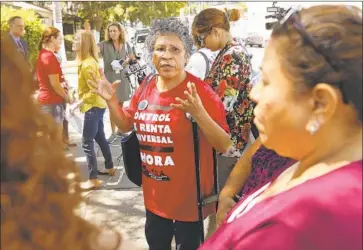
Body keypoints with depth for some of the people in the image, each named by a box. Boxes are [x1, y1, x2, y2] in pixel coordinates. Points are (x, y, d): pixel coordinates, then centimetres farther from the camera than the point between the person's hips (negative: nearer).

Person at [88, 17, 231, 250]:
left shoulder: (200, 91, -19)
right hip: (154, 193, 6)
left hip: (188, 195, -5)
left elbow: (224, 146, -21)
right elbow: (127, 125, 13)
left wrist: (199, 113, -35)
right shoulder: (145, 88, -2)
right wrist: (111, 101, -4)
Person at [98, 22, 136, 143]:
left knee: (120, 106, 13)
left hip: (123, 78, 3)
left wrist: (126, 61, -7)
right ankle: (113, 133, 4)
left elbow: (133, 59, 13)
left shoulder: (126, 45, 5)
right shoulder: (104, 44, -6)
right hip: (110, 79, -3)